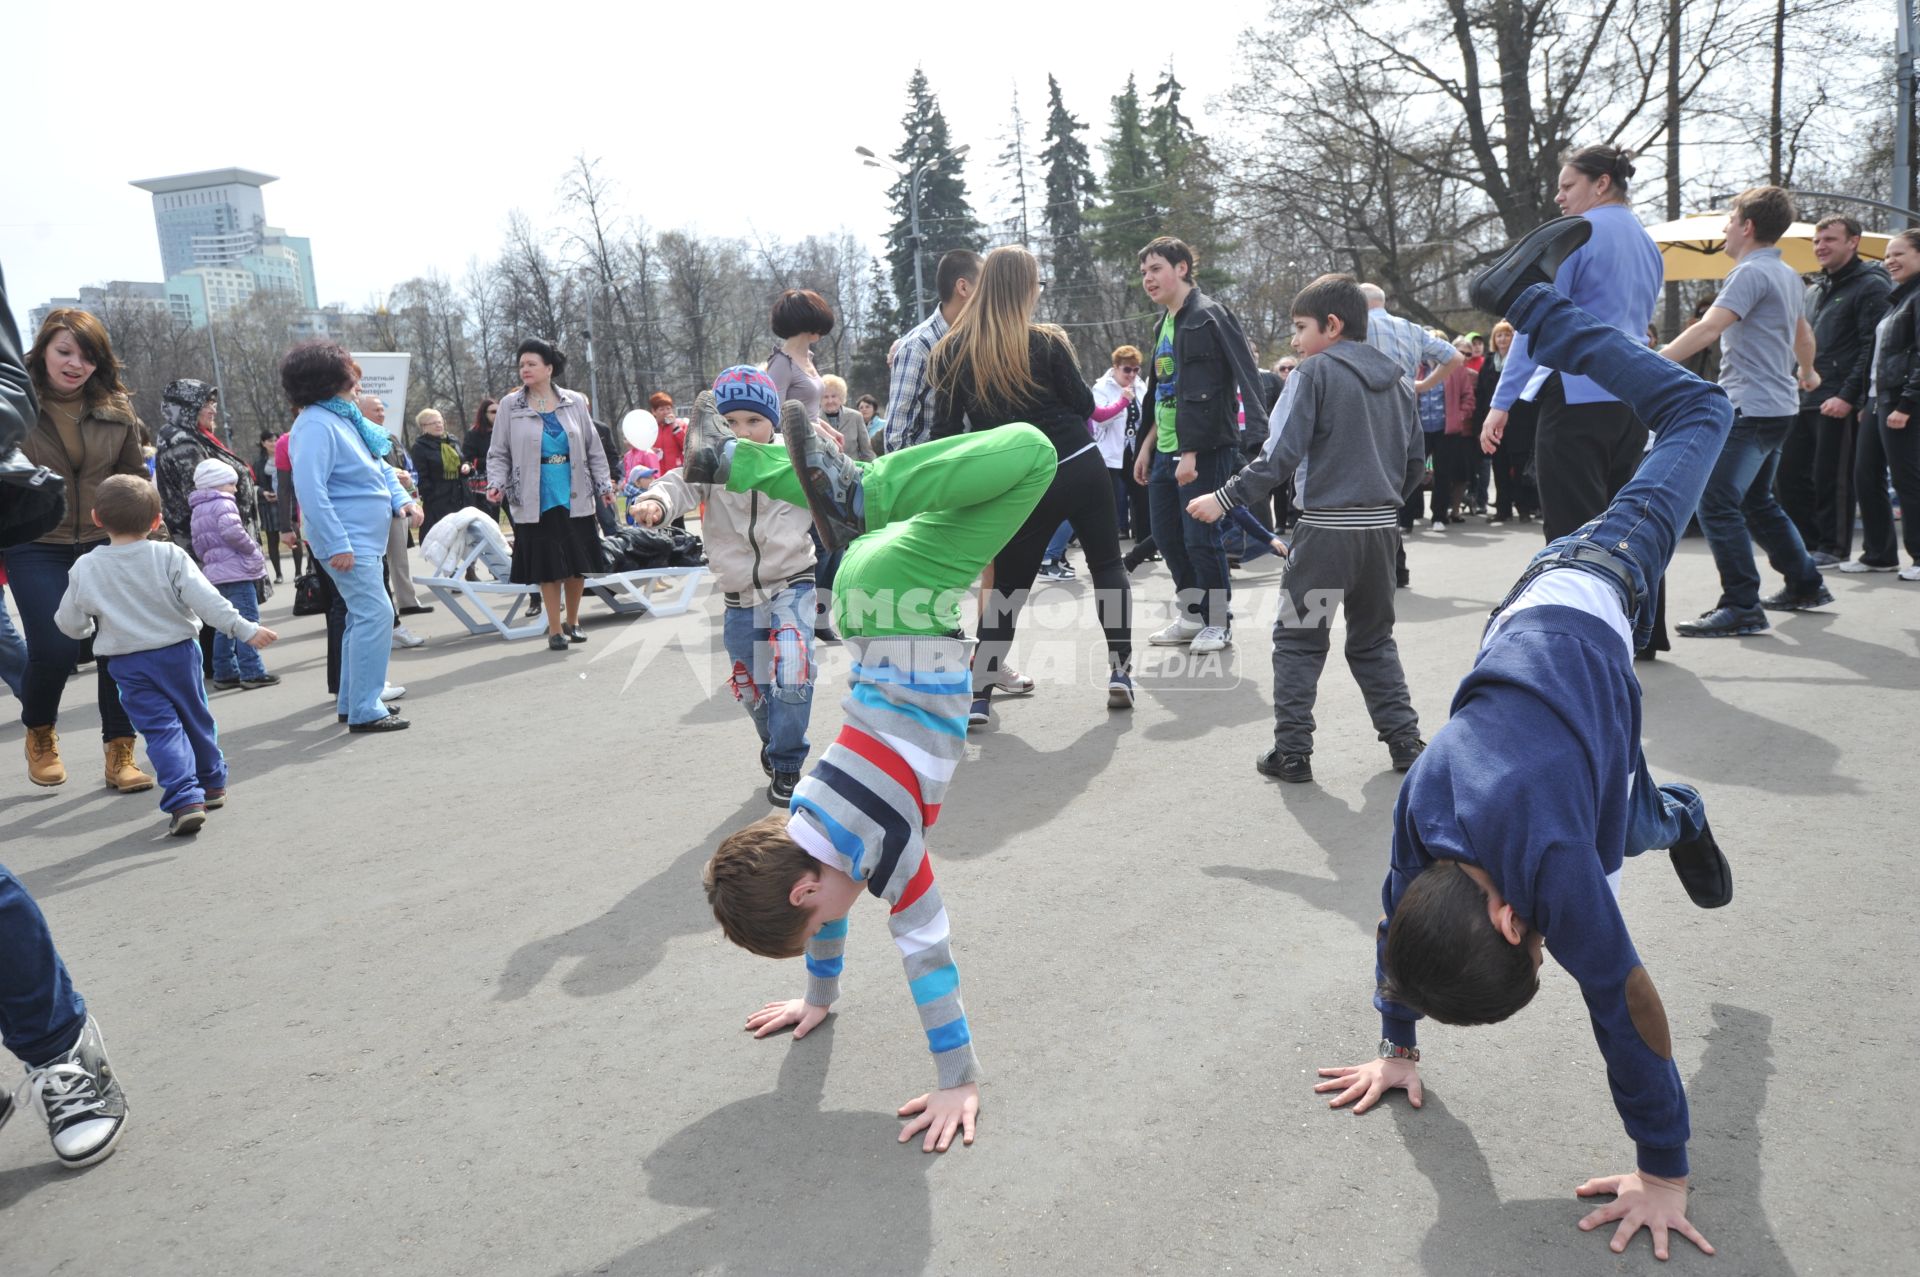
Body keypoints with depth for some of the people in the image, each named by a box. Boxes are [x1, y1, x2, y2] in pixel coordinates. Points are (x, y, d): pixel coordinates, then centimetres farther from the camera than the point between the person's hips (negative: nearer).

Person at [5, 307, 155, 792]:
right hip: (36, 550, -2)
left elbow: (135, 477, 12)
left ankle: (120, 753, 9)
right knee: (54, 650, -9)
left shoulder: (115, 409, 3)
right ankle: (39, 734, 22)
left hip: (105, 543, 2)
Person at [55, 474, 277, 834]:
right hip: (179, 651, 1)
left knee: (160, 729, 0)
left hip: (131, 664, -1)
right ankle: (212, 784, 33)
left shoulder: (85, 569, -5)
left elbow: (70, 623, 4)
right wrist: (245, 629, -15)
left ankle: (185, 800, -15)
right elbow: (205, 598, -17)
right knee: (196, 717, 18)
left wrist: (91, 629, 26)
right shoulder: (169, 556, -10)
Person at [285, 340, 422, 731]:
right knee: (376, 614, -13)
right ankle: (365, 710, -9)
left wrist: (402, 498, 3)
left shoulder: (345, 416, 13)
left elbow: (379, 466, 21)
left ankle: (351, 702, 24)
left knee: (363, 617, 15)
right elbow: (310, 490, -23)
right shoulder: (315, 425, -17)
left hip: (366, 538, 10)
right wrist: (337, 545, -26)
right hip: (346, 542, -10)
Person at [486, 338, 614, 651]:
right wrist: (496, 484, -11)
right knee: (548, 566, 2)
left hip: (575, 498, 2)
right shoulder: (511, 405, 2)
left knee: (578, 564, 6)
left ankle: (572, 622, 25)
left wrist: (604, 485, 7)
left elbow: (593, 449, 11)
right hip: (536, 502, -2)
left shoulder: (574, 403, 6)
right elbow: (499, 454, 4)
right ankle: (555, 629, 14)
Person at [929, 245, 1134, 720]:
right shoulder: (1045, 342, -8)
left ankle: (979, 693, 8)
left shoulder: (954, 351, -1)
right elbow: (1084, 405, 0)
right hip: (1080, 467, -1)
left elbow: (946, 430, 0)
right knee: (1107, 565, 16)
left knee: (1008, 587, 13)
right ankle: (1120, 671, 12)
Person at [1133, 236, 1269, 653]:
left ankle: (1219, 623, 10)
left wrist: (1191, 452, -21)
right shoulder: (1164, 324, 17)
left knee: (1199, 537, -5)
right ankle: (1194, 616, 26)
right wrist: (1148, 445, 19)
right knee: (1166, 535, 12)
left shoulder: (1207, 317, -11)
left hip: (1204, 450, -9)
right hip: (1167, 452, 9)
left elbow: (1204, 392, -18)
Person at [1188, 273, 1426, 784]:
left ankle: (1291, 751, 3)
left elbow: (1283, 453, -13)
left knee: (1298, 639, 4)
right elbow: (1416, 461, 16)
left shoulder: (1318, 370, -5)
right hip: (1382, 528, 6)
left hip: (1326, 527, -6)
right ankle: (1404, 740, 15)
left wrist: (1225, 498, -10)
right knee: (1374, 641, 18)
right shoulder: (1393, 377, 13)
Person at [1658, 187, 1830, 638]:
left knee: (1717, 504, -15)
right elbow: (1803, 333, 31)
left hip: (1752, 408, -10)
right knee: (1756, 501, 21)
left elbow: (1707, 329, -25)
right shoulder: (1787, 274, 17)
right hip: (1778, 405, 10)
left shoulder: (1752, 272, -13)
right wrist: (1807, 371, 50)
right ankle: (1806, 585, 32)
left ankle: (1741, 608, -16)